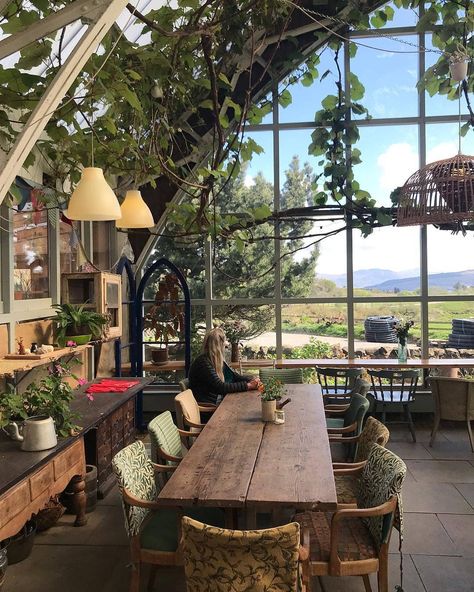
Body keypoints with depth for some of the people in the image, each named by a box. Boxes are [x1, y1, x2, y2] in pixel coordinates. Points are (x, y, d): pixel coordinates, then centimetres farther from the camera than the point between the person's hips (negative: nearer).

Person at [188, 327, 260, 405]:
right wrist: (247, 385, -23)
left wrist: (252, 380, -2)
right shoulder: (203, 362, -19)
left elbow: (233, 375, 16)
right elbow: (221, 387, -24)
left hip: (219, 401, 9)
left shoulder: (217, 360, 9)